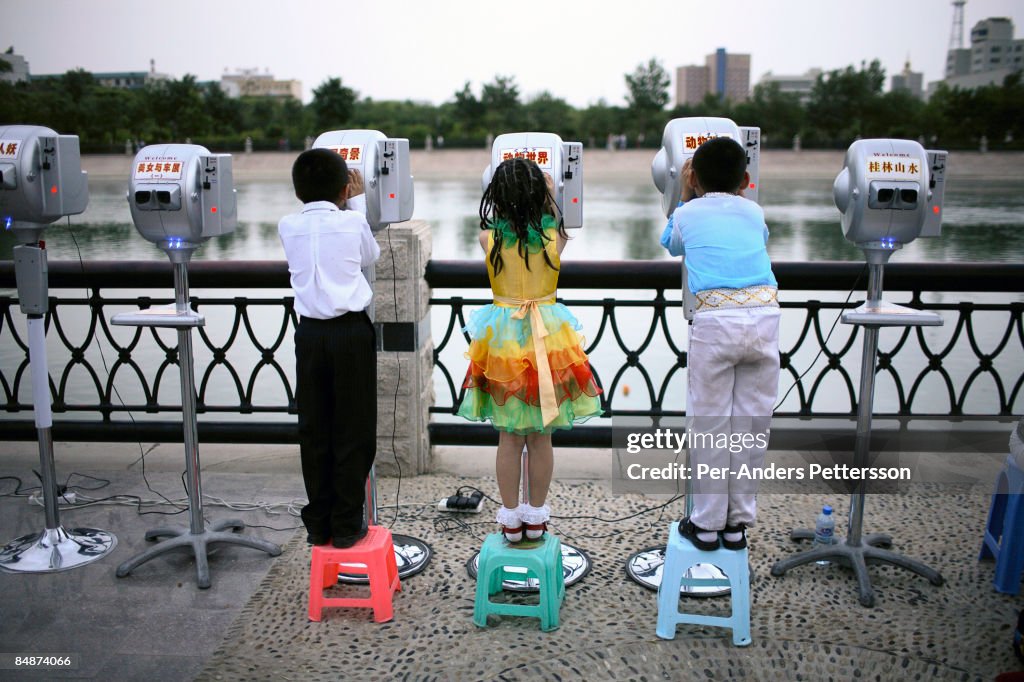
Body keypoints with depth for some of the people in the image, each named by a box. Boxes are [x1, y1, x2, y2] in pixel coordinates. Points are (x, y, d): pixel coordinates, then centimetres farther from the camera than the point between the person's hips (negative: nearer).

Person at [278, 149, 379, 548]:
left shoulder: (288, 227, 3)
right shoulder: (353, 222, -3)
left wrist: (348, 204, 28)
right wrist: (357, 201, 23)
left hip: (310, 334, 3)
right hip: (351, 333, -3)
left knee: (314, 430, 10)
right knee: (353, 432, 5)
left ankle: (318, 525, 18)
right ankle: (346, 526, 11)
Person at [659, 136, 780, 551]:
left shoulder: (687, 214, 15)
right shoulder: (754, 213, 20)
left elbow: (671, 247, 37)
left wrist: (685, 196, 44)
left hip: (715, 320, -2)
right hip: (763, 316, 3)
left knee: (709, 424, 6)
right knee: (751, 423, 9)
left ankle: (707, 524, 13)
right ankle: (737, 524, 19)